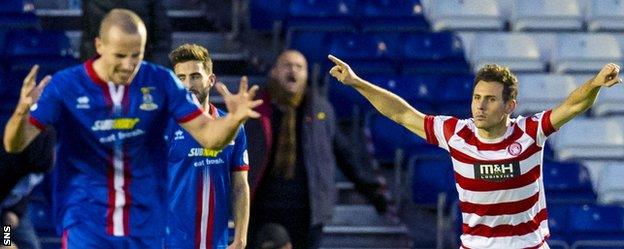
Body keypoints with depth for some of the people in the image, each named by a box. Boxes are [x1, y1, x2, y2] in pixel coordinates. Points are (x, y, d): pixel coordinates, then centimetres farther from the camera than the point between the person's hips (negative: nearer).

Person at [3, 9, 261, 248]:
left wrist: (235, 118, -26)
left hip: (145, 226, 3)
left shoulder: (161, 82, -4)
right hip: (86, 223, -3)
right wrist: (22, 113, -36)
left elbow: (208, 135, -3)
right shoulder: (65, 86, -10)